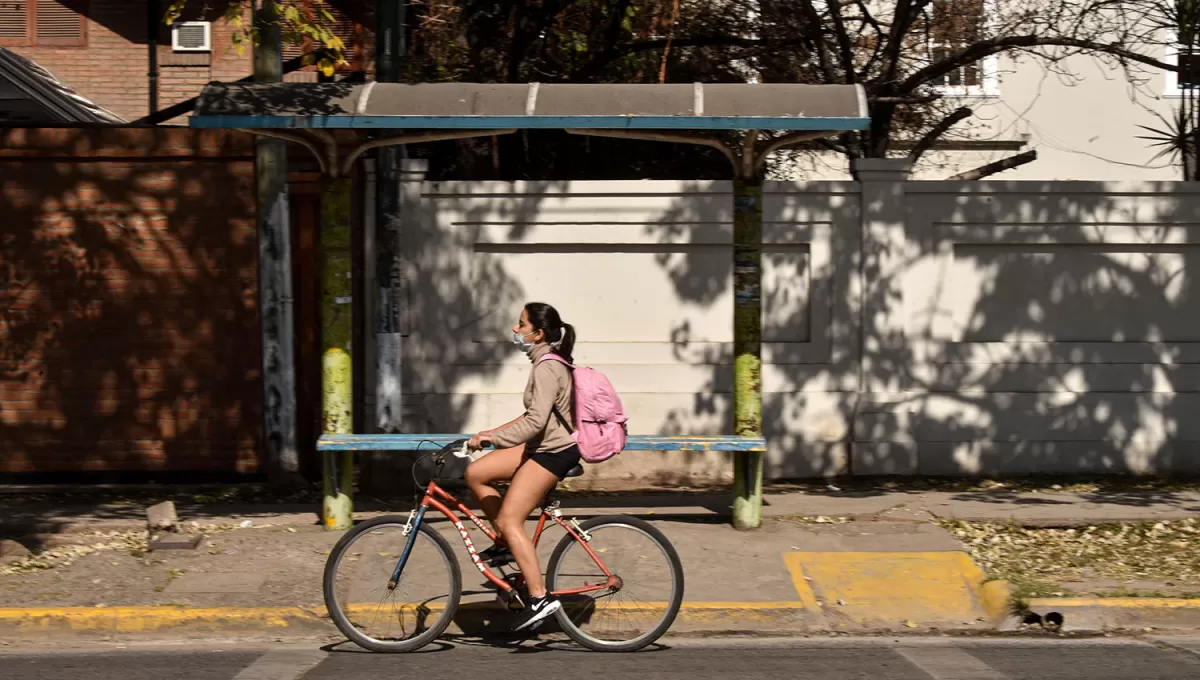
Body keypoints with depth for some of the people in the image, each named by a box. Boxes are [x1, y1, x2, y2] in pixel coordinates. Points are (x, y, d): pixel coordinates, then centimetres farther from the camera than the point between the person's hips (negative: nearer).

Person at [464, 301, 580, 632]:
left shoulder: (546, 368, -19)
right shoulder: (550, 363, 13)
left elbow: (535, 421, -27)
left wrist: (492, 438, -23)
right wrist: (496, 432, 13)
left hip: (553, 452, -10)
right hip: (543, 446, 10)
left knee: (509, 520, -12)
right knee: (476, 473, 8)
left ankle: (540, 598, -12)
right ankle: (506, 544, 16)